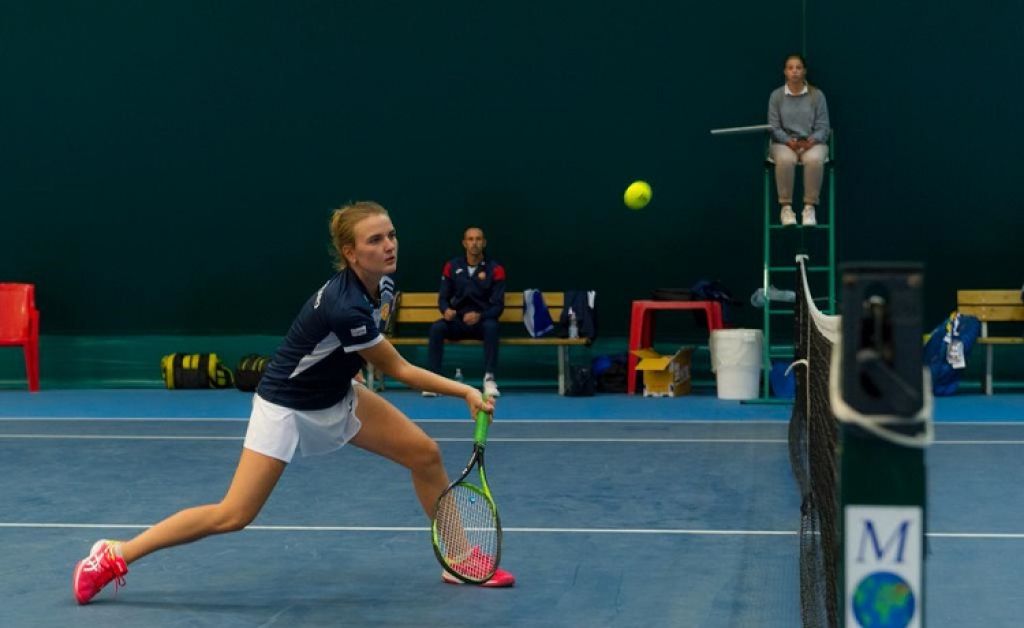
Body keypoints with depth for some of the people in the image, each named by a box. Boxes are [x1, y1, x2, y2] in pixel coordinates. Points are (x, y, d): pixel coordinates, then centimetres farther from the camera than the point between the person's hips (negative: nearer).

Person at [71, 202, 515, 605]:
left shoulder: (372, 282, -11)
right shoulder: (346, 308, -36)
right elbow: (399, 370, -23)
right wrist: (466, 392, -19)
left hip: (335, 397, 9)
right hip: (287, 405, -8)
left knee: (425, 454, 1)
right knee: (233, 516, -10)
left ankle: (460, 560, 18)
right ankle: (114, 556, 2)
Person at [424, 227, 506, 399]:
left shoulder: (495, 269, 0)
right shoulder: (452, 266, 7)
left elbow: (498, 306, -5)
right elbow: (443, 297, 9)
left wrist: (479, 315, -24)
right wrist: (446, 310, -16)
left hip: (482, 321, -2)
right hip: (457, 321, 2)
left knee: (491, 326, -36)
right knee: (437, 327, -29)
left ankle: (489, 378, -35)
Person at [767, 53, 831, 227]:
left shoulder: (817, 95, 1)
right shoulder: (776, 96, 3)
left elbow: (823, 127, -1)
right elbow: (774, 127, -1)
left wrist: (812, 140, -21)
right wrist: (789, 141, -19)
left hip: (812, 142, 0)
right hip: (784, 142, 0)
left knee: (814, 160, -38)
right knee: (785, 160, -38)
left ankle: (810, 207, -26)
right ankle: (786, 207, -24)